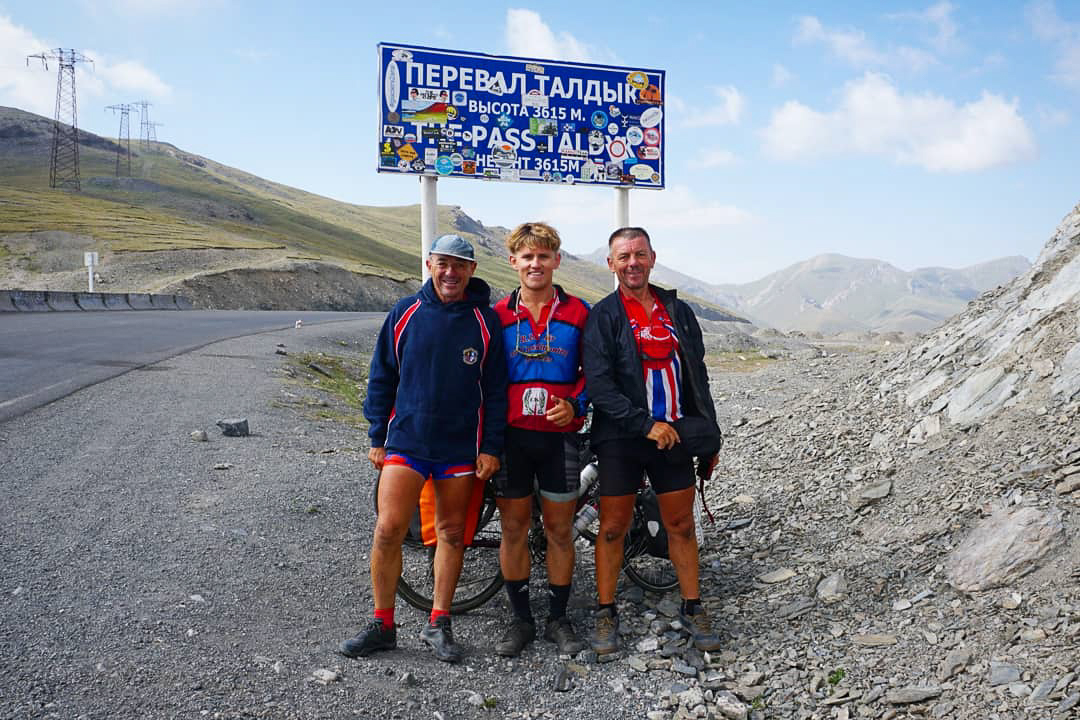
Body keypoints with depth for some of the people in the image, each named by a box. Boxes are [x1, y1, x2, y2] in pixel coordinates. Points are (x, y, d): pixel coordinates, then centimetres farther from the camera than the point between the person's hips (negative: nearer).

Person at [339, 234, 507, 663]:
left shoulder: (485, 321, -1)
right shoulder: (405, 313, 1)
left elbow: (496, 389, 2)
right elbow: (381, 378, 7)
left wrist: (491, 448, -2)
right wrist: (377, 438, 5)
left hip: (461, 446, 0)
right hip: (405, 440, 0)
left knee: (452, 533, 8)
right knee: (388, 530, -7)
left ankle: (438, 624, 22)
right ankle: (382, 625, 10)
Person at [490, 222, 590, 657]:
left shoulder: (577, 313, 2)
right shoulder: (499, 315, 4)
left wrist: (575, 404, -11)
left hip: (559, 436, -1)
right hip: (512, 436, 1)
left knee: (560, 530, 7)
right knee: (514, 530, 7)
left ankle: (558, 620, 21)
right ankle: (521, 620, 21)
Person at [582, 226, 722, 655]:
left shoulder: (678, 312, 10)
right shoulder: (604, 316, -4)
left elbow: (698, 379, 14)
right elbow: (597, 383, -13)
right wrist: (646, 424, -19)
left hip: (674, 436, 4)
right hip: (621, 439, -3)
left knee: (681, 525, 10)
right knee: (613, 527, 5)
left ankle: (692, 609, 24)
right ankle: (605, 613, 18)